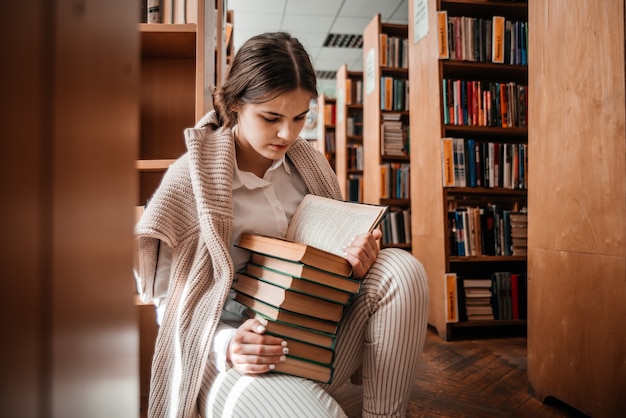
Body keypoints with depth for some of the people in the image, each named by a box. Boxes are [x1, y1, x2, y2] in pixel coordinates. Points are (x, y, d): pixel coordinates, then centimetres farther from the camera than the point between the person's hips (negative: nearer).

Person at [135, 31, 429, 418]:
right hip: (237, 358, -6)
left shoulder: (308, 162, 4)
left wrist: (358, 260, -11)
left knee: (403, 268, -20)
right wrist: (225, 344, -26)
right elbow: (172, 299, -7)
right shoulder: (190, 179, -11)